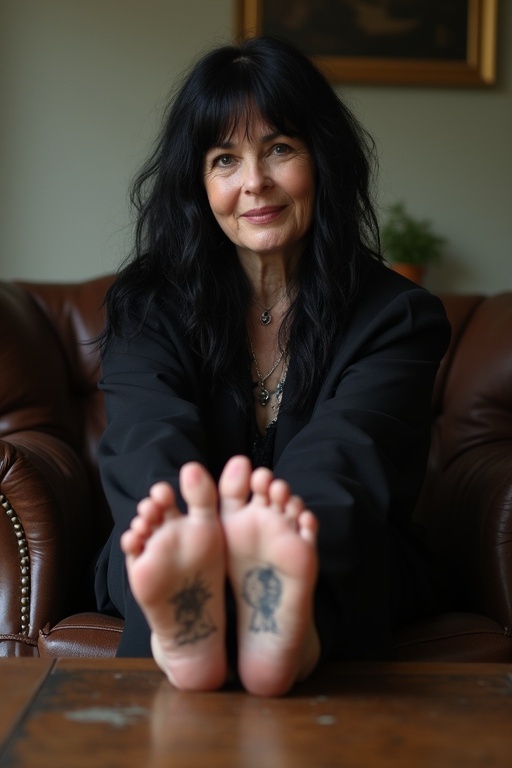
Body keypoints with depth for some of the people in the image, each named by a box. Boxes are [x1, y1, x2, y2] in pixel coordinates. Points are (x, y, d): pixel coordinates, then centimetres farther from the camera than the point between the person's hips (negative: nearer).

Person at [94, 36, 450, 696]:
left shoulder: (397, 315, 1)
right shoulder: (147, 303, 4)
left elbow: (347, 447, -20)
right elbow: (150, 436, -16)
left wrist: (290, 517, -45)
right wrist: (177, 528, -42)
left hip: (338, 562, 0)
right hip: (172, 557, 1)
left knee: (320, 509, -34)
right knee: (171, 505, -33)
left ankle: (289, 622, -64)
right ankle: (186, 613, -63)